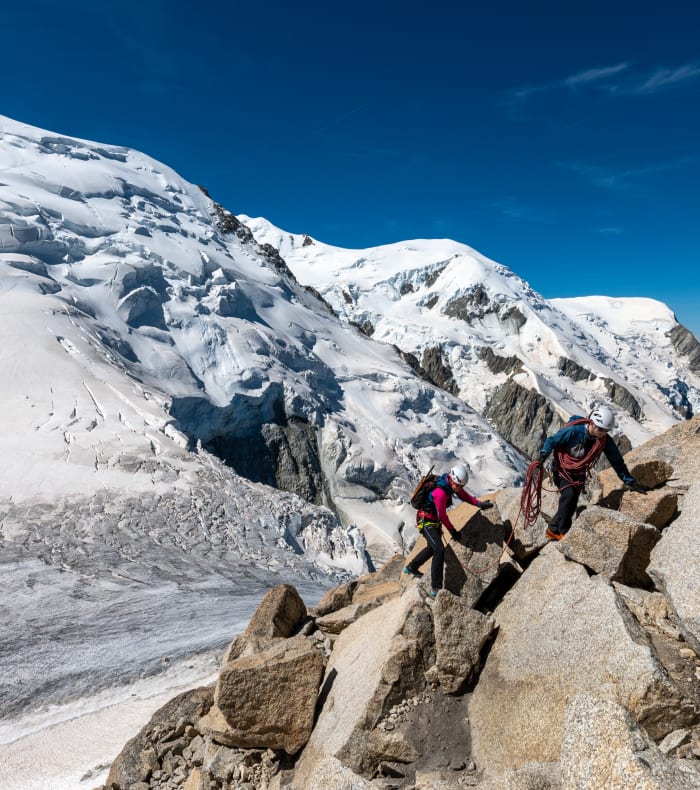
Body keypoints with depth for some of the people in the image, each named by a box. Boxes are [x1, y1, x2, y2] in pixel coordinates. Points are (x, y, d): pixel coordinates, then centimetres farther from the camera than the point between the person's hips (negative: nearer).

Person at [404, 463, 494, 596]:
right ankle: (435, 588, -20)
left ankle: (411, 568, 45)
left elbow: (463, 495, 7)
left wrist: (479, 504, -5)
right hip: (426, 521, -10)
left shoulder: (451, 484, -7)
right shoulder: (440, 492, -33)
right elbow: (442, 516, -23)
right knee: (439, 550, -20)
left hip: (435, 521, 10)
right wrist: (452, 531, -11)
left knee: (432, 548, 25)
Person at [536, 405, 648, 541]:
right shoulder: (573, 431, -27)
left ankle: (553, 530, 18)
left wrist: (631, 482, -9)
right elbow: (551, 441, -16)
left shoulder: (606, 441, -15)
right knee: (569, 495, -25)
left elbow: (617, 461, -7)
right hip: (562, 469, -5)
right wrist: (543, 456, -31)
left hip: (579, 473, 5)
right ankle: (563, 532, -10)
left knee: (571, 504, 0)